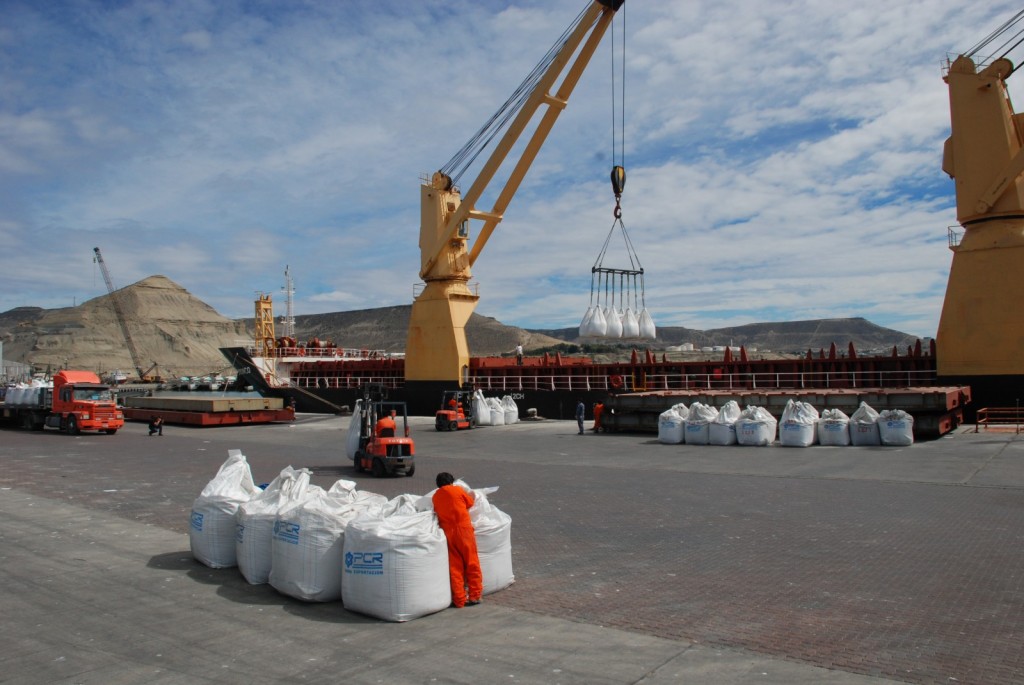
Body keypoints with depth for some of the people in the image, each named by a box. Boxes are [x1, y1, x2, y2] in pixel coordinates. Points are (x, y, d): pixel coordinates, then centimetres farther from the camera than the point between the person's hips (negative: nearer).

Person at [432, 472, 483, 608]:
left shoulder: (435, 497, 10)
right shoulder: (458, 490, 1)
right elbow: (470, 502, 11)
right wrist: (471, 494, 33)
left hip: (447, 533, 3)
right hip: (463, 528, -3)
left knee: (454, 566, 7)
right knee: (471, 563, 8)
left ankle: (459, 600, 7)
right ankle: (475, 596, 11)